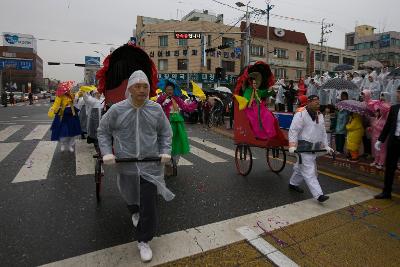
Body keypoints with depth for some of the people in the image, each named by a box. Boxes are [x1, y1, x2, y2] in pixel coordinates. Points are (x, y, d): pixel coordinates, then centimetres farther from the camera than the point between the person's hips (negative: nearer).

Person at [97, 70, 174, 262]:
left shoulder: (156, 109, -3)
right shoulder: (117, 110, -7)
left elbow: (165, 133, 8)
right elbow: (103, 131, 5)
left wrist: (165, 151, -4)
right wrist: (107, 153, -7)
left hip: (150, 164, 0)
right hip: (126, 164, 1)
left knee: (149, 205, -1)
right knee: (129, 195, 25)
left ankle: (144, 241, 20)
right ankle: (135, 212, 61)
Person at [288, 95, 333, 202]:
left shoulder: (320, 115, 13)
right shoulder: (301, 114, -12)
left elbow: (323, 132, 20)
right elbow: (293, 131, -16)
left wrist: (326, 146, 15)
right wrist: (292, 146, -23)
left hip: (314, 148, 8)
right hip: (303, 147, -8)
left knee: (301, 167, 19)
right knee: (309, 172, -6)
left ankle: (293, 183, 37)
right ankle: (318, 195, -5)